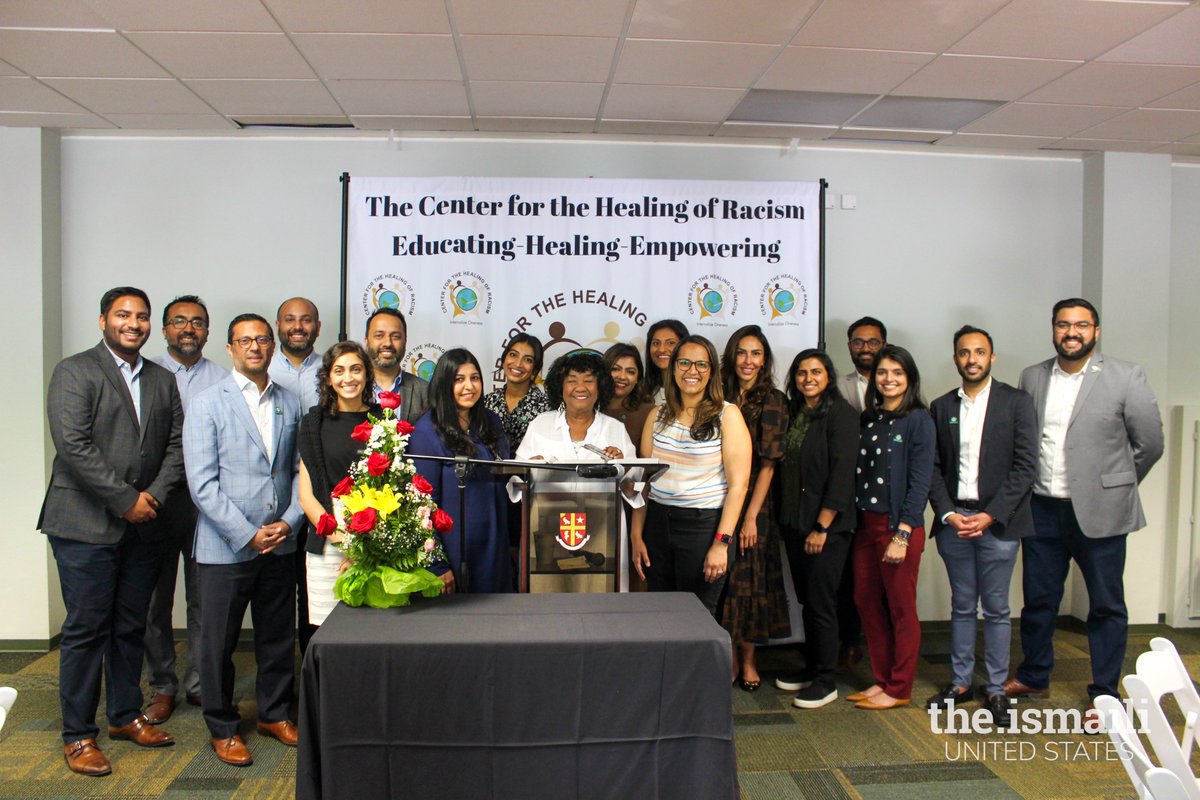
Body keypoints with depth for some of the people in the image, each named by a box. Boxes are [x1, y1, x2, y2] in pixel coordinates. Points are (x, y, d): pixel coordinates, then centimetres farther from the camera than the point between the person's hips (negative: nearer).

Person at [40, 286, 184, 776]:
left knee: (131, 627, 14)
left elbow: (176, 445, 8)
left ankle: (125, 716, 28)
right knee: (85, 630, 1)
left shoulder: (162, 381, 13)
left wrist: (155, 495, -7)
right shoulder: (74, 372, -4)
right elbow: (72, 445, -14)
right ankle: (77, 736, 14)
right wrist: (126, 499, -15)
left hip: (143, 525, 5)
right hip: (86, 524, -5)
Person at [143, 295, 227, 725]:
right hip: (155, 498, 0)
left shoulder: (222, 379, 6)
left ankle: (200, 682, 21)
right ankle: (162, 686, 22)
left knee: (204, 597, 7)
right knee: (155, 599, 8)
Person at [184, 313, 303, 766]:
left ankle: (274, 714, 32)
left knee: (279, 636, 14)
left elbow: (299, 471, 9)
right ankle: (222, 729, 25)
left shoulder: (290, 405, 7)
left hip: (281, 543, 4)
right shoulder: (207, 405, -5)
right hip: (226, 546, -3)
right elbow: (202, 483, -11)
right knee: (219, 643, 8)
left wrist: (290, 521, -6)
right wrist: (247, 534, -14)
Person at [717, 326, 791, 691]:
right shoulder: (721, 398, 7)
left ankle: (748, 660, 18)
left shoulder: (773, 401, -4)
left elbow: (768, 464, -8)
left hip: (754, 501, -3)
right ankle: (729, 657, 19)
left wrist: (751, 516, -13)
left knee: (750, 578, 4)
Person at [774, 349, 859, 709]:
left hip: (827, 526, -7)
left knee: (821, 602, -1)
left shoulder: (841, 414, -10)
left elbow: (841, 474, -15)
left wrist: (822, 527, -17)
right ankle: (811, 668, 27)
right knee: (806, 598, 15)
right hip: (795, 523, 7)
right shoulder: (794, 413, 12)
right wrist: (787, 520, 9)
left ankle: (825, 681, 12)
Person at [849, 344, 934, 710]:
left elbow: (920, 482, -12)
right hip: (865, 524, 6)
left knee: (901, 608, 4)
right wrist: (853, 522, 3)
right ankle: (881, 680, 25)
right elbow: (857, 473, 10)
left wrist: (902, 535, -16)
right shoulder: (868, 419, 11)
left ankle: (899, 689, 16)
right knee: (867, 603, 11)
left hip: (899, 526, -6)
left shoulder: (919, 420, -7)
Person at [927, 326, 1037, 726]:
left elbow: (1025, 465, -6)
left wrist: (990, 515, -12)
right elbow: (934, 467, 7)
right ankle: (960, 682, 21)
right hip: (953, 520, 3)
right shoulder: (942, 407, 9)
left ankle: (996, 689, 15)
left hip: (997, 521, -3)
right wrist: (947, 513, -6)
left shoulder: (1017, 402, 0)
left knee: (996, 608, 4)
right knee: (962, 606, 11)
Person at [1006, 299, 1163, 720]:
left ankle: (1104, 694, 22)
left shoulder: (1126, 377, -5)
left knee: (1106, 605, 7)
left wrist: (1115, 486, 6)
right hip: (1042, 511, 3)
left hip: (1098, 512, -3)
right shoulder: (1032, 377, 6)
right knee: (1037, 599, 14)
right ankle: (1033, 677, 32)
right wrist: (1037, 483, 7)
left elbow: (1150, 443, 0)